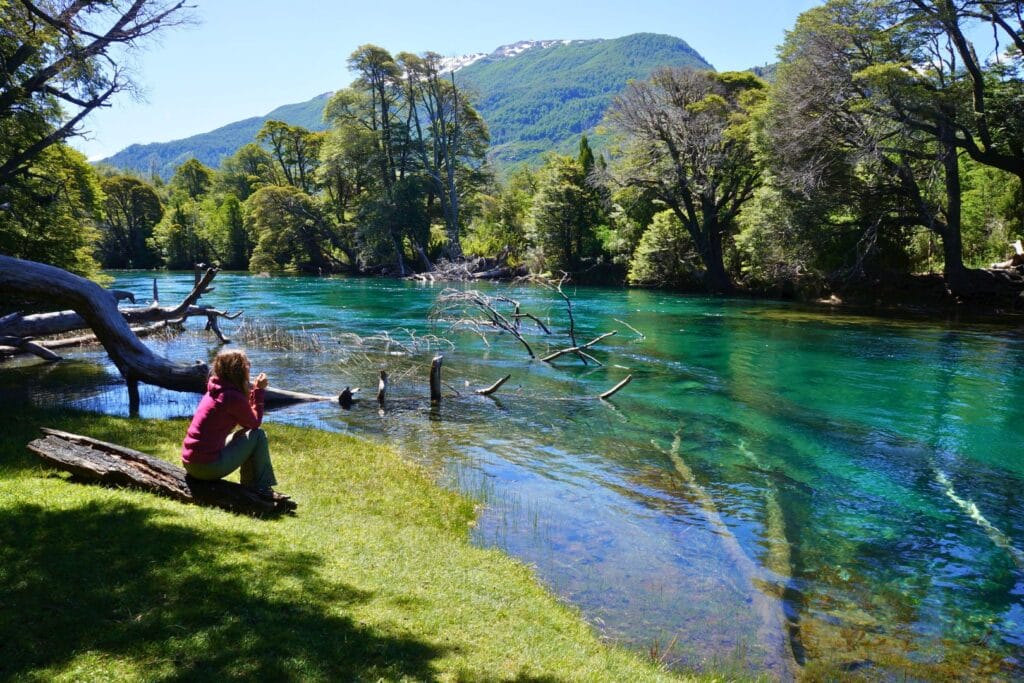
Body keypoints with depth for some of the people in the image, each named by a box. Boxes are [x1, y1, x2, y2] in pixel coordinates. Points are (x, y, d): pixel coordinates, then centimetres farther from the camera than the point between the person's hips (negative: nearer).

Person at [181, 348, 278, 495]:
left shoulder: (215, 390, 10)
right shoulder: (233, 397, -17)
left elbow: (246, 422, 17)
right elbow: (255, 423, -1)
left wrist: (254, 390, 11)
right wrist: (259, 391, 3)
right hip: (208, 466, -9)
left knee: (247, 433, 24)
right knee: (258, 435, 1)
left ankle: (249, 486, 27)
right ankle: (262, 488, 11)